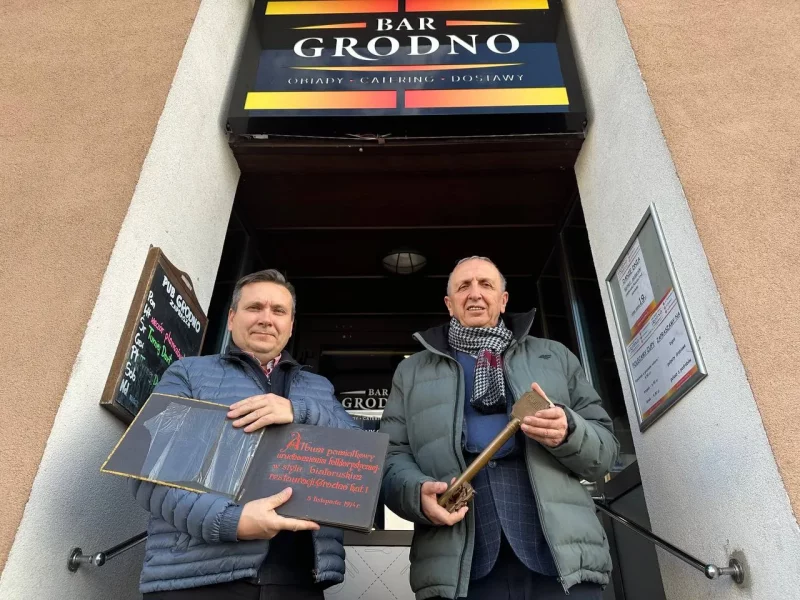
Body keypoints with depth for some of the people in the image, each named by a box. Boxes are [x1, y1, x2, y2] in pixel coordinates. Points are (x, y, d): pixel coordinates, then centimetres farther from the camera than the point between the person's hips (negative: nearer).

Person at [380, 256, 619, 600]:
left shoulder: (555, 357, 16)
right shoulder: (412, 371, 14)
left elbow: (605, 450, 11)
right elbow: (391, 457, 7)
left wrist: (569, 432, -11)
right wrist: (419, 492, -14)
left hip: (563, 556, 1)